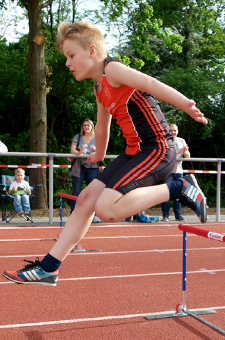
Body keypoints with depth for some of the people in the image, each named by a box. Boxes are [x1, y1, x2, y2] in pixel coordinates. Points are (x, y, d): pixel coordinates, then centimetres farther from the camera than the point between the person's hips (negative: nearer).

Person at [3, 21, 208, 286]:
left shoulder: (112, 69, -10)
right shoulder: (100, 90, 18)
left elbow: (151, 84, -26)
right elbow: (102, 128, 33)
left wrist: (186, 105, -39)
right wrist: (98, 156, 48)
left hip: (157, 148, -10)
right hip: (135, 152, 10)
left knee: (106, 208, -22)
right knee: (86, 199, 8)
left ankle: (179, 189, -8)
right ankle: (47, 268, 16)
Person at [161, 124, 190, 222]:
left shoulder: (182, 141, 13)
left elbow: (188, 156, 8)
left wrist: (185, 152, -14)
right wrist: (179, 151, -21)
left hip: (178, 171, 4)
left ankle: (178, 215, 16)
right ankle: (165, 216, -3)